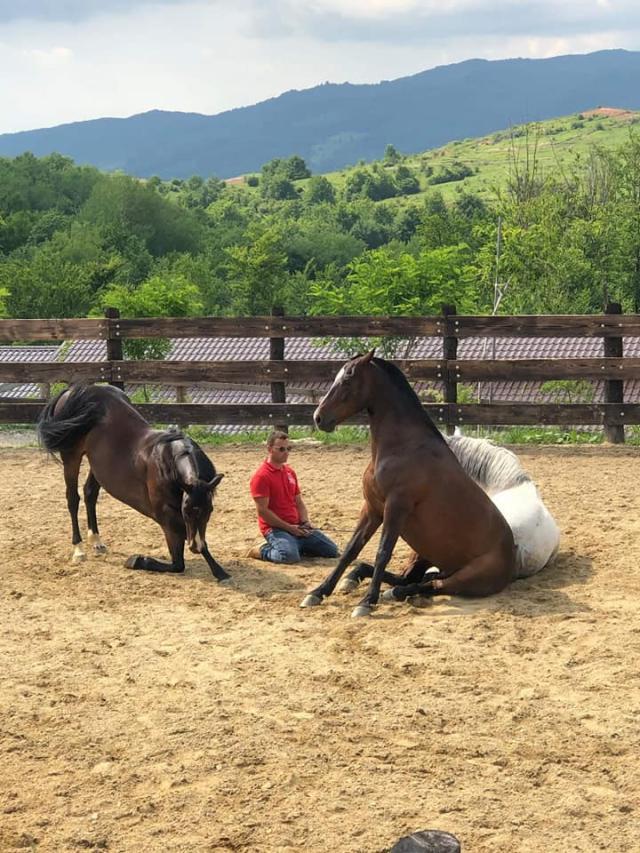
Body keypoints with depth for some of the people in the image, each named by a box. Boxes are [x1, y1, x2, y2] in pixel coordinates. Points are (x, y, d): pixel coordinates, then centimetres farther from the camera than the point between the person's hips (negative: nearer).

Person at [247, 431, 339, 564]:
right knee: (290, 556, -36)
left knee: (332, 550, 3)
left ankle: (294, 546, 15)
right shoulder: (261, 476, -12)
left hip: (296, 527, 8)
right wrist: (289, 527, -17)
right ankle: (263, 551, -6)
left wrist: (305, 522, -1)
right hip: (275, 528, -8)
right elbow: (263, 510, -17)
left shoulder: (290, 472, 14)